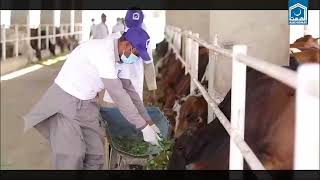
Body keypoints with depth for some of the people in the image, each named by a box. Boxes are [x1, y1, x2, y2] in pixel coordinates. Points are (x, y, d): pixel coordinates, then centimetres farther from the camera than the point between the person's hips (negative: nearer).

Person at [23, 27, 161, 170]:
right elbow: (118, 95, -27)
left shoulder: (116, 52, 1)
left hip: (86, 103, 9)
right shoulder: (103, 51, -27)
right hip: (65, 100, -8)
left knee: (95, 155, 4)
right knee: (72, 157, -9)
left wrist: (146, 120, 5)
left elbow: (127, 88, 10)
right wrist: (143, 127, -21)